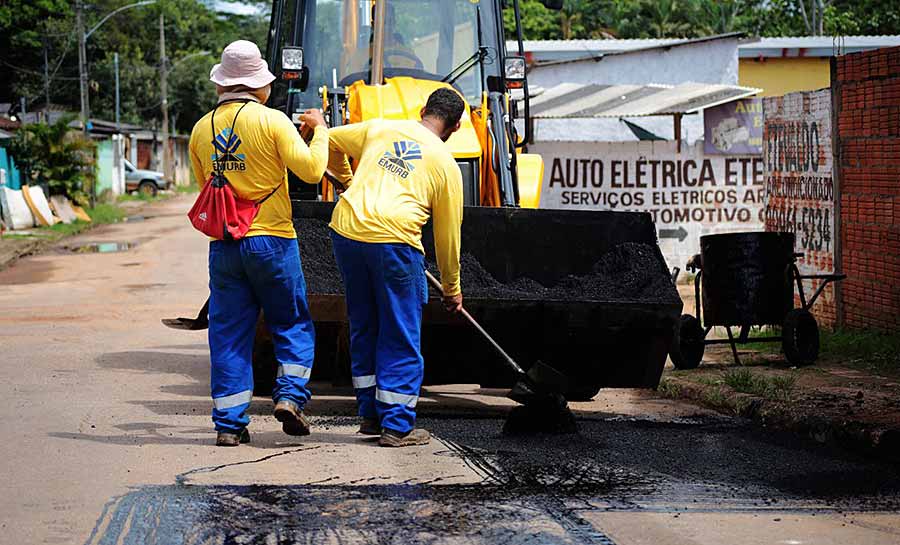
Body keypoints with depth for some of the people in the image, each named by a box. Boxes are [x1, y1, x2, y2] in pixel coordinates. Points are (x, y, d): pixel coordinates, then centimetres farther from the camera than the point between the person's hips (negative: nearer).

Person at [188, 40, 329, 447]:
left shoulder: (201, 130, 7)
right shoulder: (271, 121, -8)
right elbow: (311, 170, -12)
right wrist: (319, 130, 2)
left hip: (223, 243, 4)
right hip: (271, 239, -4)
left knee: (229, 332, 7)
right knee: (292, 324, 12)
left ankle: (229, 422, 4)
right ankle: (290, 395, -4)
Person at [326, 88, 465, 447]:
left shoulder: (380, 128, 17)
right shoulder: (446, 165, 9)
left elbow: (331, 141, 28)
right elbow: (447, 233, 12)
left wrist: (347, 180, 45)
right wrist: (452, 288, 24)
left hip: (346, 230, 4)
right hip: (394, 239, -4)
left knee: (363, 328, 19)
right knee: (400, 339, 6)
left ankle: (370, 414, 27)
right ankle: (397, 427, 6)